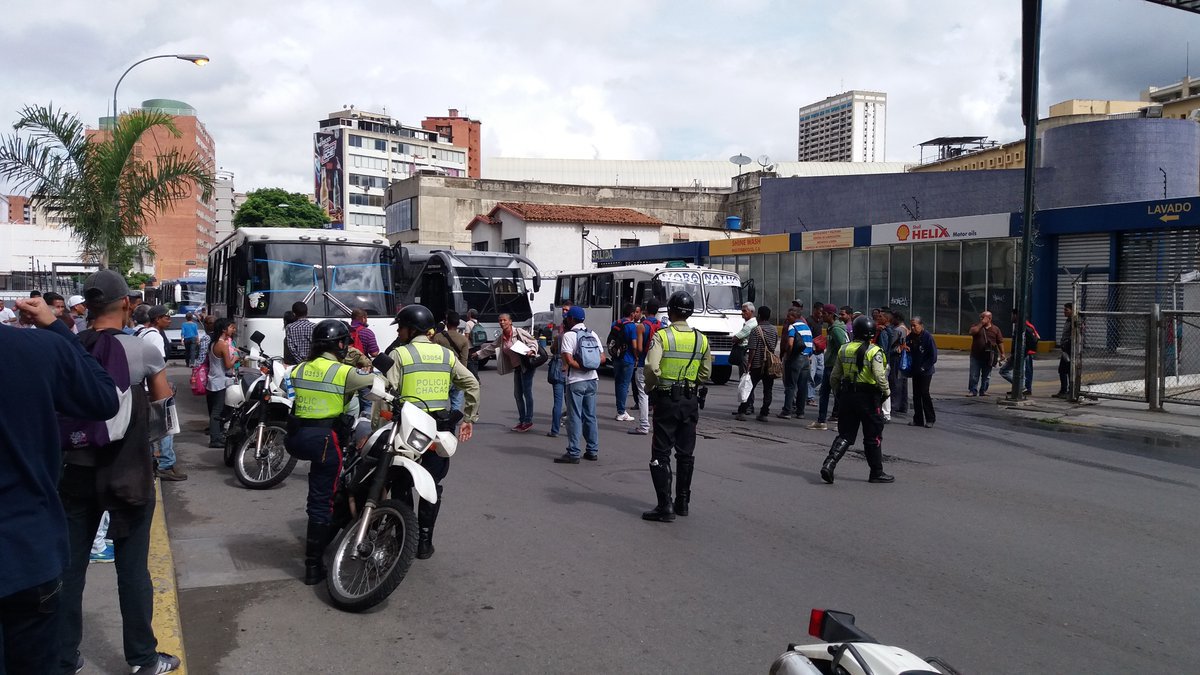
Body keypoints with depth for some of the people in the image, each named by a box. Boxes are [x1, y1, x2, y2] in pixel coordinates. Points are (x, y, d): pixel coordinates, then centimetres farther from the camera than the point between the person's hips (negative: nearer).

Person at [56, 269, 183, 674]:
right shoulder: (143, 352, -10)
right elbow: (164, 406, 2)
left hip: (76, 470, 3)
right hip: (128, 471, -3)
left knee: (70, 567, 12)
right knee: (132, 568, 6)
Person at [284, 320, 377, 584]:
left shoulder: (299, 369, 9)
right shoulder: (344, 372, -8)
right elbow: (378, 382, -3)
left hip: (296, 437, 6)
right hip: (325, 439, -6)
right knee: (321, 502, 0)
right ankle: (313, 566, 6)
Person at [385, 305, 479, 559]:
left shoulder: (399, 354, -6)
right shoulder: (446, 354, 7)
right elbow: (472, 384, 3)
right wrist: (468, 418, 7)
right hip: (438, 426, 3)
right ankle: (424, 542, 15)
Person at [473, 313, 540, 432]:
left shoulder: (519, 332, -10)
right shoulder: (501, 338, 10)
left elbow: (533, 341, -7)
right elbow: (491, 347, 24)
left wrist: (532, 350, -26)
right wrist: (478, 354, 32)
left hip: (526, 365, -8)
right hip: (517, 367, 8)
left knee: (527, 393, -7)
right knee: (517, 394, 9)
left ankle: (528, 421, -2)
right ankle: (522, 420, 18)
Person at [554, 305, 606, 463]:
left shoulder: (569, 335, -9)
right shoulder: (593, 334, 9)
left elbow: (569, 360, -19)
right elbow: (602, 358, 7)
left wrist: (582, 367, -8)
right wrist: (589, 367, 7)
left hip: (576, 381, -6)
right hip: (592, 379, 6)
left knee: (575, 417, -2)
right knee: (590, 416, 12)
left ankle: (573, 453, -1)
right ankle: (593, 451, 16)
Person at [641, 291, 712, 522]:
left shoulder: (661, 336, -11)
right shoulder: (701, 339, 3)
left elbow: (652, 367, -23)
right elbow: (706, 373, 7)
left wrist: (650, 387, -6)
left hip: (666, 401, -4)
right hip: (691, 401, 5)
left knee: (661, 454, 1)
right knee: (686, 453, 14)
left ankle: (665, 506, -3)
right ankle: (682, 502, 23)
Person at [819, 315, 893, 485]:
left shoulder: (843, 350, 5)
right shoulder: (874, 351, -11)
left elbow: (834, 377, 7)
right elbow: (879, 377, -19)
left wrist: (839, 391, 22)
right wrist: (886, 391, -2)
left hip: (847, 396, 5)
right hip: (868, 397, -4)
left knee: (845, 435, 10)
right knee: (873, 437, 9)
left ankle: (829, 463, -9)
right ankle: (876, 473, 18)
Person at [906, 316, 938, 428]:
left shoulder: (928, 336, -11)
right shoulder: (910, 336, 5)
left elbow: (933, 356, -12)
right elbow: (908, 351, 18)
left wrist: (924, 367, -15)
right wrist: (905, 347, -5)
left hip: (925, 371, -6)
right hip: (915, 371, 6)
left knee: (924, 393, -8)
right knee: (916, 395, 8)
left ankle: (930, 419, 3)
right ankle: (918, 419, 14)